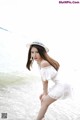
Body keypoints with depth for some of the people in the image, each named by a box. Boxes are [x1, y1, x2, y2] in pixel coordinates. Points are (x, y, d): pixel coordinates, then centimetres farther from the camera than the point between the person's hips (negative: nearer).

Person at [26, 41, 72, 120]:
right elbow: (43, 79, 6)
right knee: (42, 97, 23)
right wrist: (44, 93, 8)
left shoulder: (44, 63, -26)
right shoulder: (39, 62, 2)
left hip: (60, 86, -10)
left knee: (45, 102, -3)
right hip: (57, 85, 10)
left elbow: (45, 81, -18)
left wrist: (46, 94, -6)